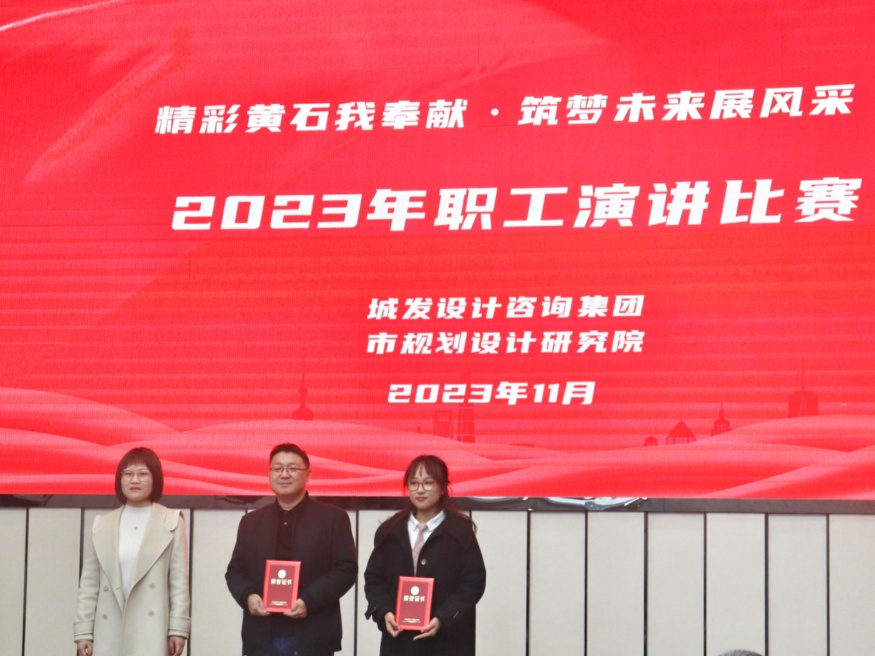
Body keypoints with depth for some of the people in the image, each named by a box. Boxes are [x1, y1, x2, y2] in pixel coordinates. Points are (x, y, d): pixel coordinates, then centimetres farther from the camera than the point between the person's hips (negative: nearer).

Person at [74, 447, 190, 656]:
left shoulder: (171, 523, 4)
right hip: (110, 630, 3)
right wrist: (83, 631, 5)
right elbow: (89, 583, 10)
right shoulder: (101, 526, 12)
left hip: (151, 631, -3)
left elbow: (179, 580, 1)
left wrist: (177, 628, -5)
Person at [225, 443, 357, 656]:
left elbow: (346, 569, -3)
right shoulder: (251, 522, 16)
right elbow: (235, 570, 15)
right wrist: (248, 595, -9)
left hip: (312, 637, -3)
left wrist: (309, 601, -16)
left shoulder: (332, 518, 4)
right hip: (262, 638, 3)